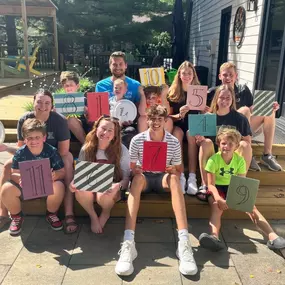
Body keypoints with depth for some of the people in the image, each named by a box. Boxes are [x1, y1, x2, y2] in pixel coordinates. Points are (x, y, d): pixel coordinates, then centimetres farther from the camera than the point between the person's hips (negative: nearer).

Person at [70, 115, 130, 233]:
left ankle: (106, 214, 3)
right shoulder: (86, 149, -3)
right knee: (80, 192, -33)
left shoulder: (121, 150, -10)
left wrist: (118, 186, -33)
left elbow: (127, 177, -11)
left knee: (103, 196, -37)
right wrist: (74, 182, -20)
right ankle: (93, 216, -1)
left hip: (111, 189, -2)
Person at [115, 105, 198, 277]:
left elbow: (179, 169, 3)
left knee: (173, 178, -35)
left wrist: (174, 170, -21)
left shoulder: (174, 142, -5)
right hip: (144, 177, 0)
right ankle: (128, 243, -47)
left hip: (163, 178, 1)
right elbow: (131, 168, -1)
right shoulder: (137, 140, -7)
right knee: (138, 178, -37)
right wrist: (134, 170, -25)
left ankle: (184, 242, -44)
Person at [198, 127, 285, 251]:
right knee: (216, 208, -33)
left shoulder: (240, 160, -6)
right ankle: (214, 237, -57)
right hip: (217, 188, -3)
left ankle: (272, 236, -27)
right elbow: (211, 184, -18)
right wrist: (219, 199, -35)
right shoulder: (213, 160, -15)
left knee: (251, 207, -19)